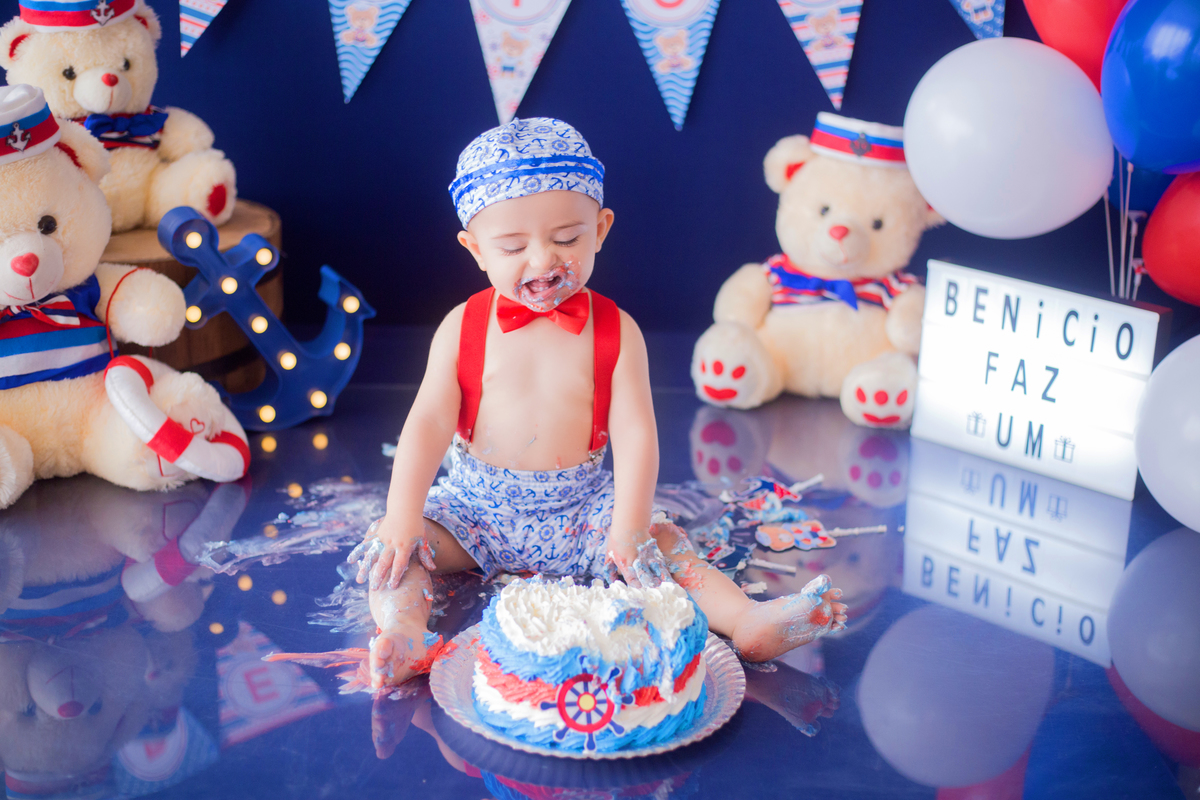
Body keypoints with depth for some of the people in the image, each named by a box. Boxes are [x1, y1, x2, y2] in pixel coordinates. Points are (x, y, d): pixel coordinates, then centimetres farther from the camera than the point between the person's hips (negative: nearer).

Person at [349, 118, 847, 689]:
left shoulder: (615, 332, -6)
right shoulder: (463, 329, -5)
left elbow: (634, 434, -12)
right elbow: (428, 423, -8)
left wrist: (629, 528, -25)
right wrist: (403, 517, -19)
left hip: (581, 510, 0)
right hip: (476, 506, 1)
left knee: (660, 546, -21)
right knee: (391, 548, -21)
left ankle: (749, 621, -28)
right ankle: (404, 633, -41)